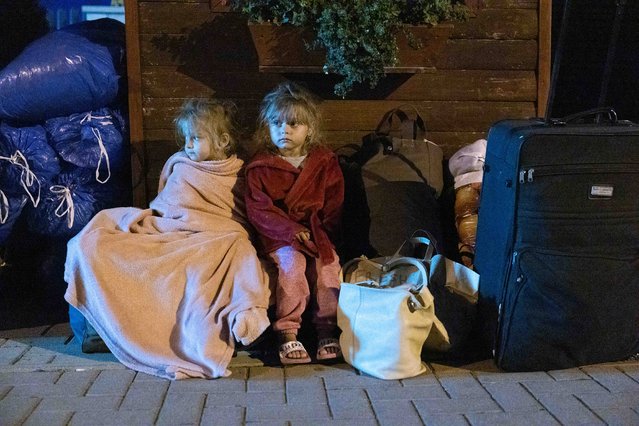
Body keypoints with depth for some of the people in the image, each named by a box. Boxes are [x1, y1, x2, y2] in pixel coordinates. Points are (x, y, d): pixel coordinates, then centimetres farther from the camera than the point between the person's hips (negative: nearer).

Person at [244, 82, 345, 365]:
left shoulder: (325, 162, 9)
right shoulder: (260, 167, 3)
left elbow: (333, 206, 7)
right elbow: (258, 210, -6)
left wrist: (320, 233, -9)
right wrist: (291, 230, -17)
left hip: (317, 233, 2)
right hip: (278, 237, -2)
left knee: (327, 262, -24)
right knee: (292, 262, -29)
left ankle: (327, 330, -13)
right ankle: (287, 332, -21)